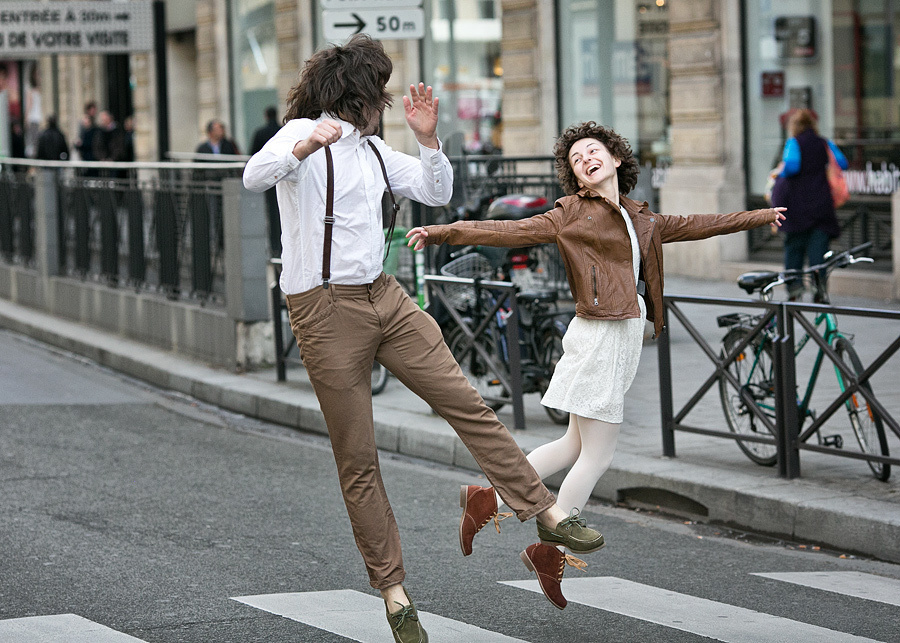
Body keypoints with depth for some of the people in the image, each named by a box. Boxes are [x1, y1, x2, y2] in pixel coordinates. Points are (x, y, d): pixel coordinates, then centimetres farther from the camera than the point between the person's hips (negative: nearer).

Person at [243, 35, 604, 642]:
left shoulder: (372, 148, 15)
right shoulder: (303, 134, -8)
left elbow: (437, 193, 19)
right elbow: (255, 176, -27)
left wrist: (428, 137, 2)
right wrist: (305, 146, -46)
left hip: (385, 297, 7)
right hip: (327, 311, -7)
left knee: (467, 403, 0)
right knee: (358, 460, -1)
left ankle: (547, 512, 5)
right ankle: (393, 590, 6)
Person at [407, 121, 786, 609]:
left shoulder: (641, 220, 17)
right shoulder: (573, 213, -3)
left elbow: (693, 225, 29)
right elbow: (512, 231, -8)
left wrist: (758, 217, 39)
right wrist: (443, 233, -17)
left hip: (625, 339, 8)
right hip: (600, 336, -8)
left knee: (579, 446, 14)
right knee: (597, 454, -3)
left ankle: (491, 496, 20)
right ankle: (551, 550, 6)